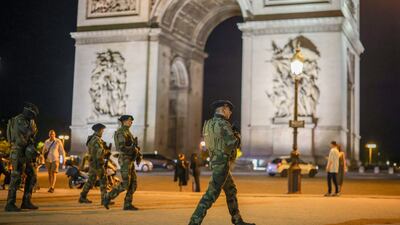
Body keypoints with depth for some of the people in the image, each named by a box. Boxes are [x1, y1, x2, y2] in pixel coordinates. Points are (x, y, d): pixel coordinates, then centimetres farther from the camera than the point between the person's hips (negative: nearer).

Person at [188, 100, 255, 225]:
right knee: (212, 193, -11)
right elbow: (232, 142, -27)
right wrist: (237, 138, -4)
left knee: (231, 191, 19)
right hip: (222, 163, -10)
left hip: (216, 162, 10)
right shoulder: (222, 123, -17)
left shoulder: (208, 124, 12)